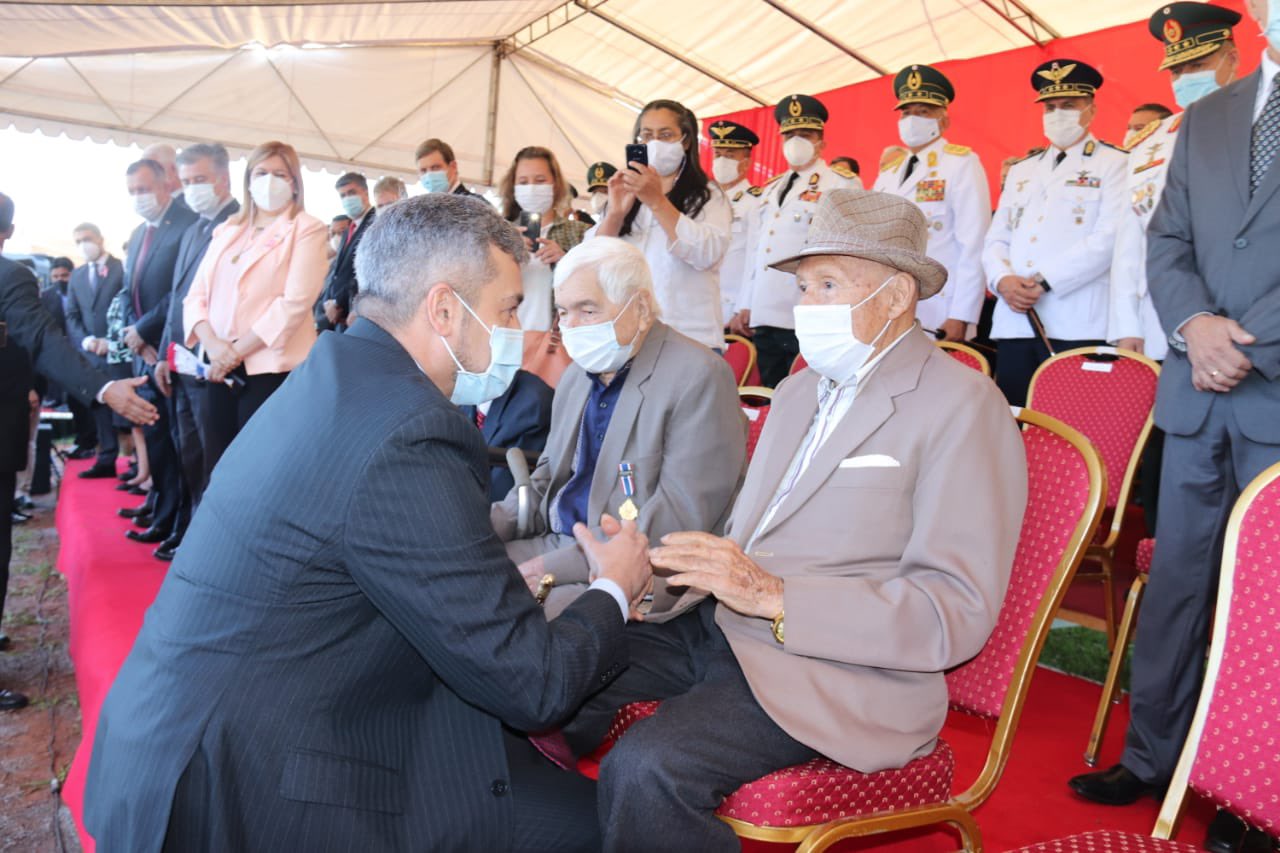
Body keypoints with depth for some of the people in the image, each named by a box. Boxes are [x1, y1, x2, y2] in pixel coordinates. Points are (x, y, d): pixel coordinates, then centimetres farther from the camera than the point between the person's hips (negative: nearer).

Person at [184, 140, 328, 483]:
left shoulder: (307, 229, 0)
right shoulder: (226, 231, 18)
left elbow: (295, 302, -12)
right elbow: (197, 295, 11)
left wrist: (236, 351, -14)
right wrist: (212, 344, -10)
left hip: (272, 368, -5)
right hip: (220, 369, 6)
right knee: (216, 470, 8)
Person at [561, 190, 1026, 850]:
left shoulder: (961, 408, -9)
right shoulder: (798, 391, 16)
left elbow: (958, 610, -16)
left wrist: (774, 596, -24)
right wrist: (665, 581, -2)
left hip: (838, 667, -7)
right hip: (719, 626, 8)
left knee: (646, 769, -28)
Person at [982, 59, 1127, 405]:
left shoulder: (1114, 164, 6)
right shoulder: (1020, 171, 24)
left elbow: (1109, 238, -8)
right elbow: (995, 239, 16)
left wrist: (1044, 281, -15)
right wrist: (1003, 280, -5)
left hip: (1077, 324, -5)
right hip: (1015, 322, 5)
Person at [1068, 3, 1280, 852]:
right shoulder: (1205, 119, 17)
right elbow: (1166, 240, 10)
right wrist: (1193, 322, -9)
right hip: (1200, 395, 4)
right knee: (1176, 581, 8)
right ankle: (1152, 758, 20)